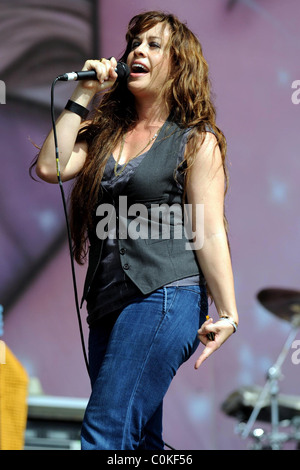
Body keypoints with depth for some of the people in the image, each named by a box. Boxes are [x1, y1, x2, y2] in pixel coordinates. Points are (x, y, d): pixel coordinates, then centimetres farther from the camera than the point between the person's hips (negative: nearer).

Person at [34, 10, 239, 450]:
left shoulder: (197, 141, 2)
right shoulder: (104, 133, 19)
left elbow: (209, 233, -3)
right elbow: (50, 168, 3)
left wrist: (226, 314, -9)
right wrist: (81, 96, 5)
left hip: (164, 300, -7)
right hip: (108, 303, 7)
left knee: (104, 434, -16)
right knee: (139, 439, 9)